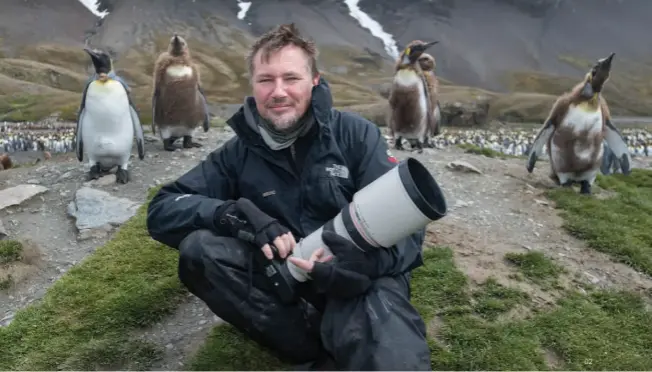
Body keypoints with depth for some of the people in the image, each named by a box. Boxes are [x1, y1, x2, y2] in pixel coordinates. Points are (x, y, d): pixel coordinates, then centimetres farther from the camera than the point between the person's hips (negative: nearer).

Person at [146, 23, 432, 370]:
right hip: (283, 283, 5)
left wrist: (371, 258, -33)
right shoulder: (238, 153, 3)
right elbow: (161, 211, -3)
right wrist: (241, 215, -21)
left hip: (359, 280, -5)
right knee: (199, 248, -24)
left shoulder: (355, 135, -4)